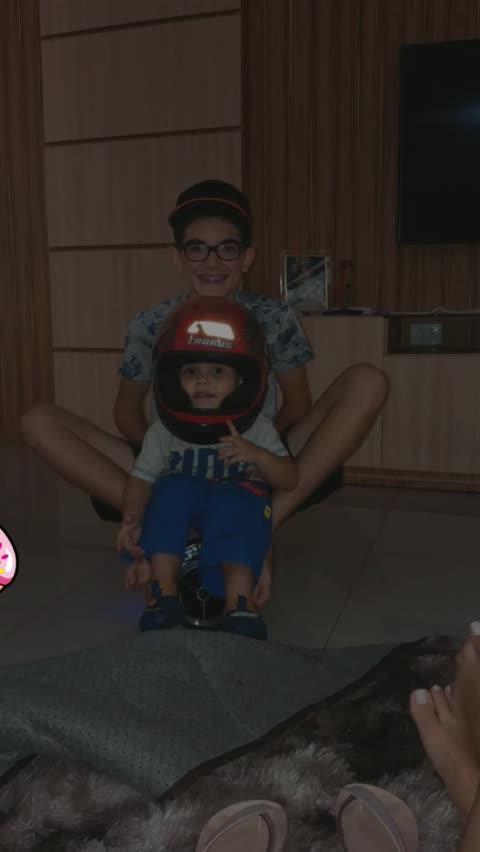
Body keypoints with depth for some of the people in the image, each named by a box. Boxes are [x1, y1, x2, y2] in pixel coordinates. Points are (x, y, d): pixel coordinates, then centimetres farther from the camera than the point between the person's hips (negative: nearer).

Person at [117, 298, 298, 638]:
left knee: (234, 503, -35)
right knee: (174, 488, -31)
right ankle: (165, 593, -29)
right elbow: (142, 477, -5)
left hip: (235, 508, -1)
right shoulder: (164, 432, -4)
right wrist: (132, 519, -25)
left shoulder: (257, 430, -6)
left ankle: (239, 598, -34)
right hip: (178, 529, 2)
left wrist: (256, 455, -28)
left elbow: (290, 479, -8)